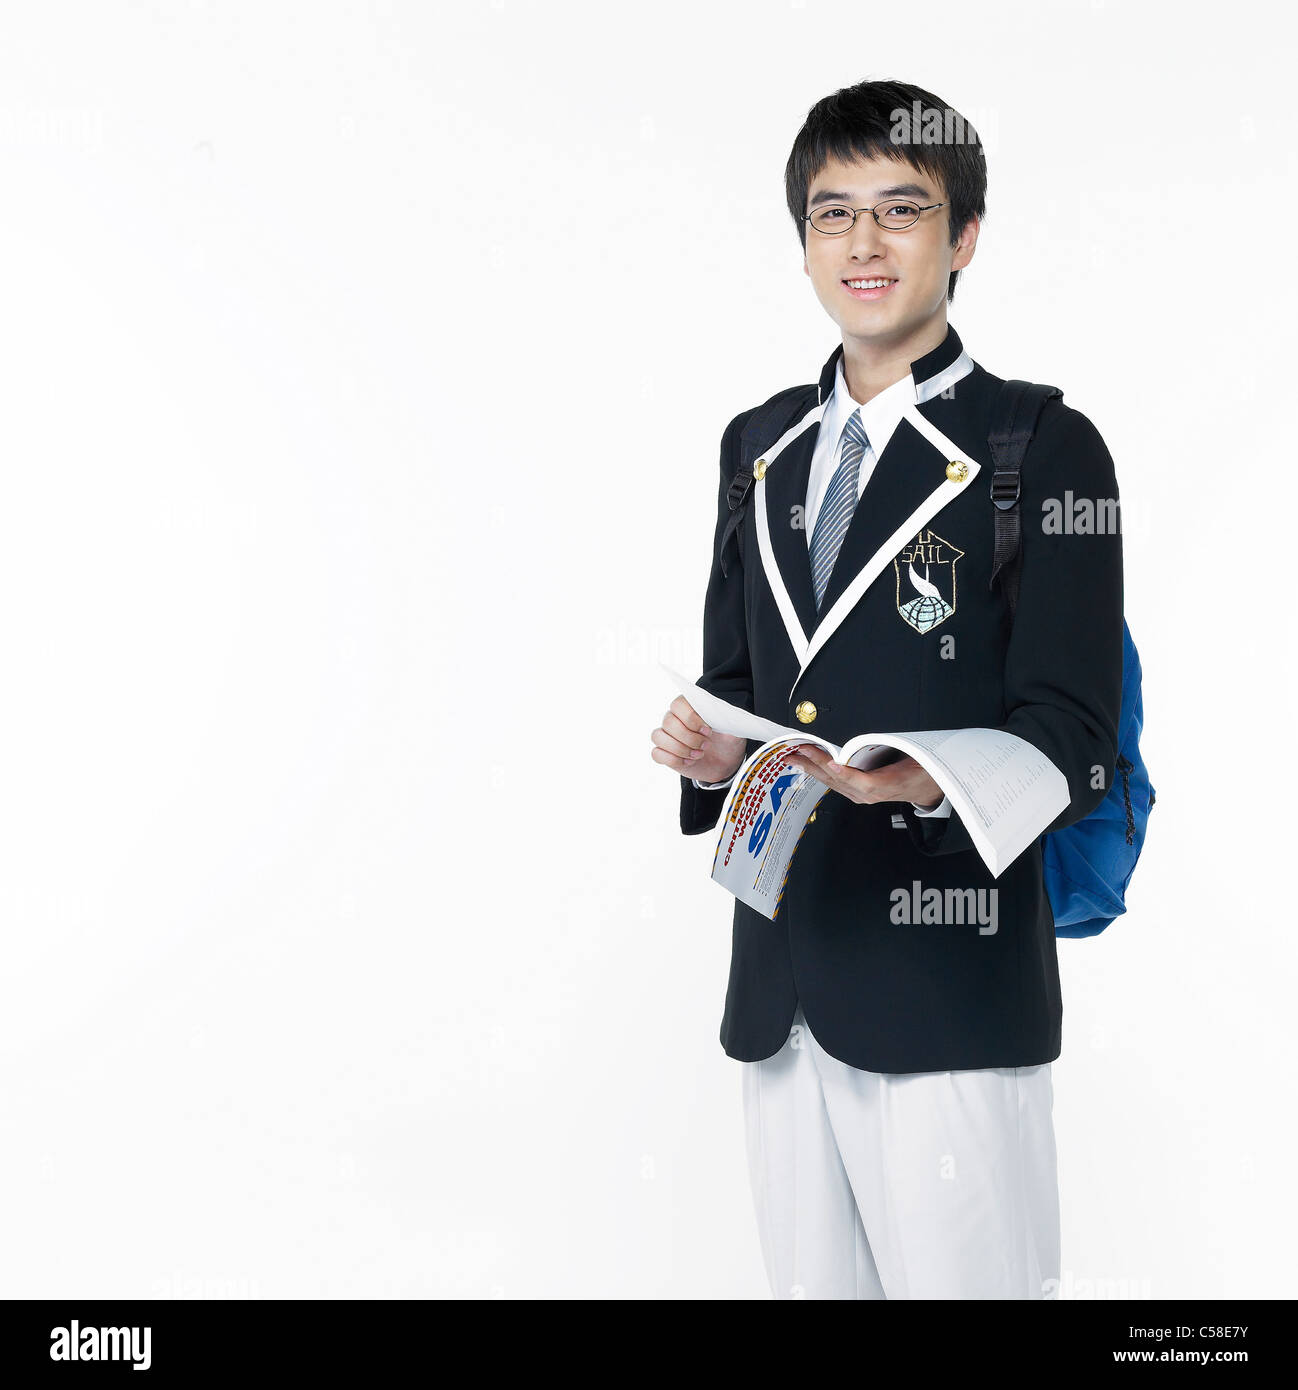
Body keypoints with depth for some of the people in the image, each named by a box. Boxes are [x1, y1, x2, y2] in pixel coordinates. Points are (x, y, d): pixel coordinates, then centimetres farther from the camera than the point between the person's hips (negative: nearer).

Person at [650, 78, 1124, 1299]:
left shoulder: (1042, 451, -4)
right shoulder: (758, 446, 14)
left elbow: (1071, 740, -9)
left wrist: (924, 779, -28)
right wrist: (712, 745, -3)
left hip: (949, 994, -5)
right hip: (779, 990, 6)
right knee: (810, 1283, 14)